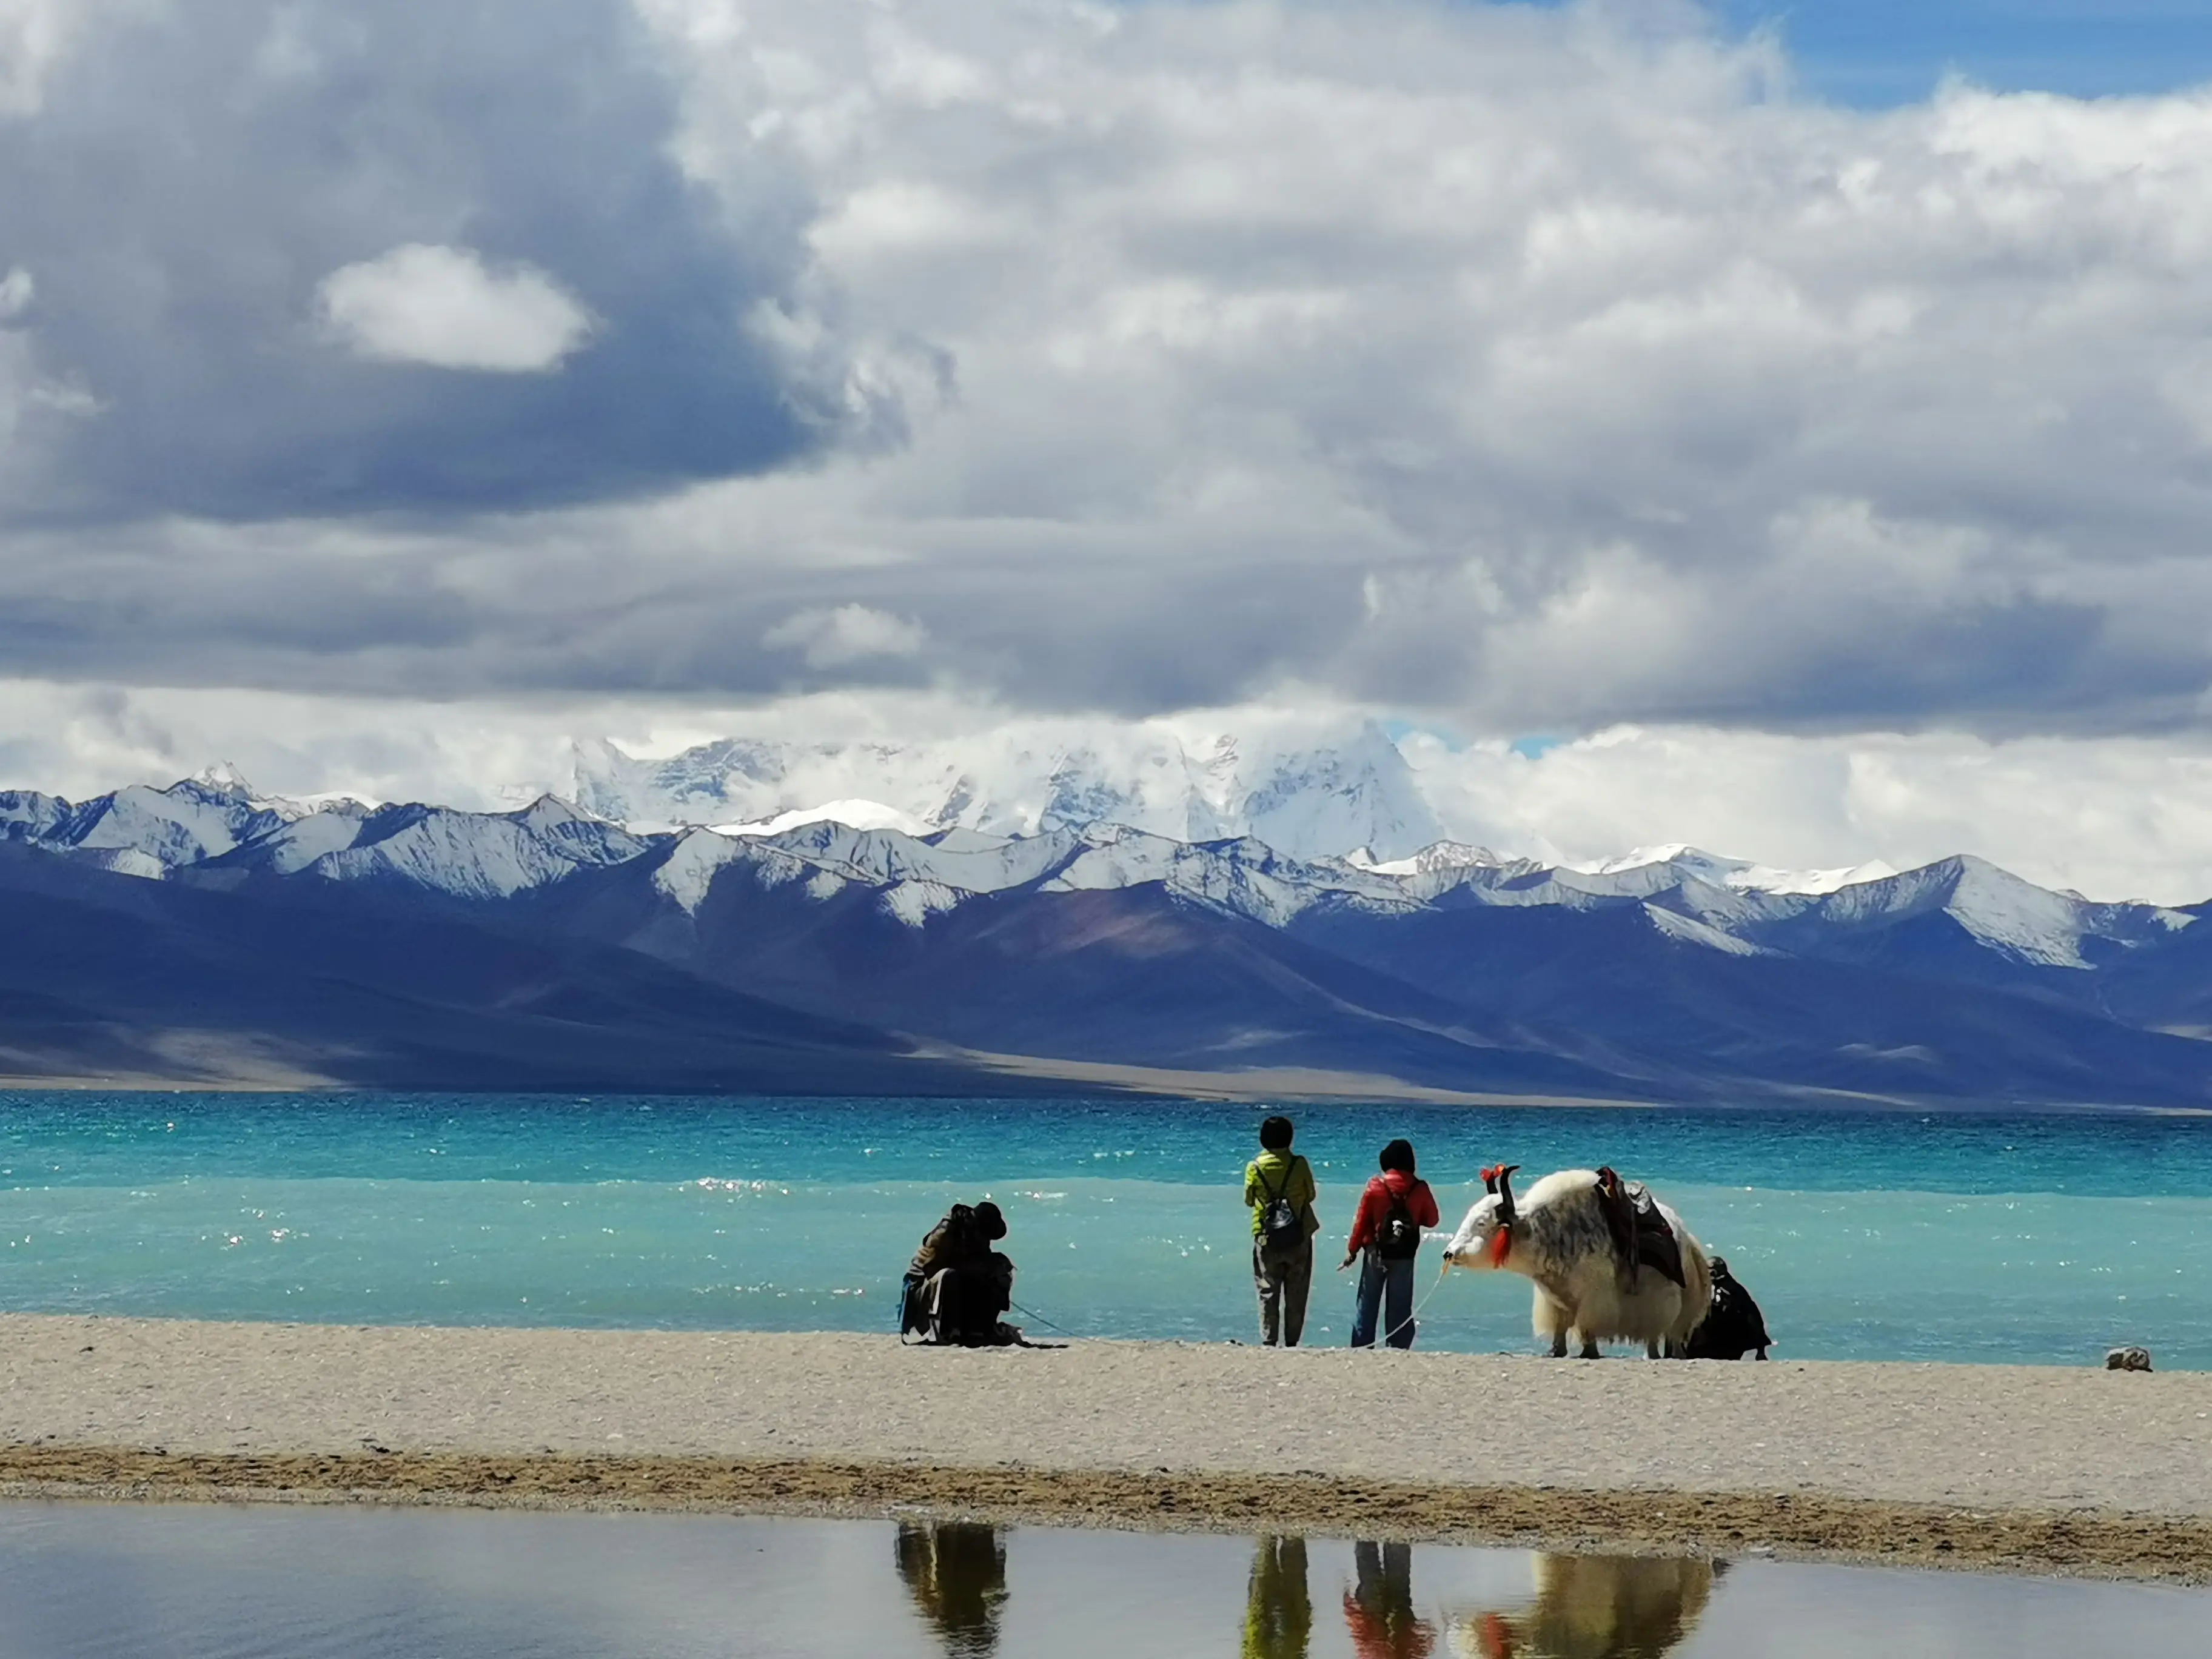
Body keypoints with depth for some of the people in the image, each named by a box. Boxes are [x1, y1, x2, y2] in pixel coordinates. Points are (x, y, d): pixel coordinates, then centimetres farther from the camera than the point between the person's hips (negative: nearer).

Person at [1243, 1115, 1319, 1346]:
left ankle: (1269, 1340, 0)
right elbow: (1310, 1195, 3)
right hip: (1299, 1237, 0)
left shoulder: (1255, 1168, -6)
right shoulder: (1299, 1165, -7)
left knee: (1268, 1292, 5)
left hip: (1266, 1238, 0)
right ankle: (1292, 1341, 7)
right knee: (1296, 1293, 7)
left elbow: (1249, 1200, 4)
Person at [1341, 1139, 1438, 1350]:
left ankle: (1361, 1349, 6)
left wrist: (1352, 1250, 4)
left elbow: (1361, 1221, -5)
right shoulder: (1420, 1189, -7)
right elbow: (1431, 1220, 2)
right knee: (1400, 1307, 6)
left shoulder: (1376, 1186, -9)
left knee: (1367, 1305, 7)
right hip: (1405, 1257, 1)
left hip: (1376, 1254, -1)